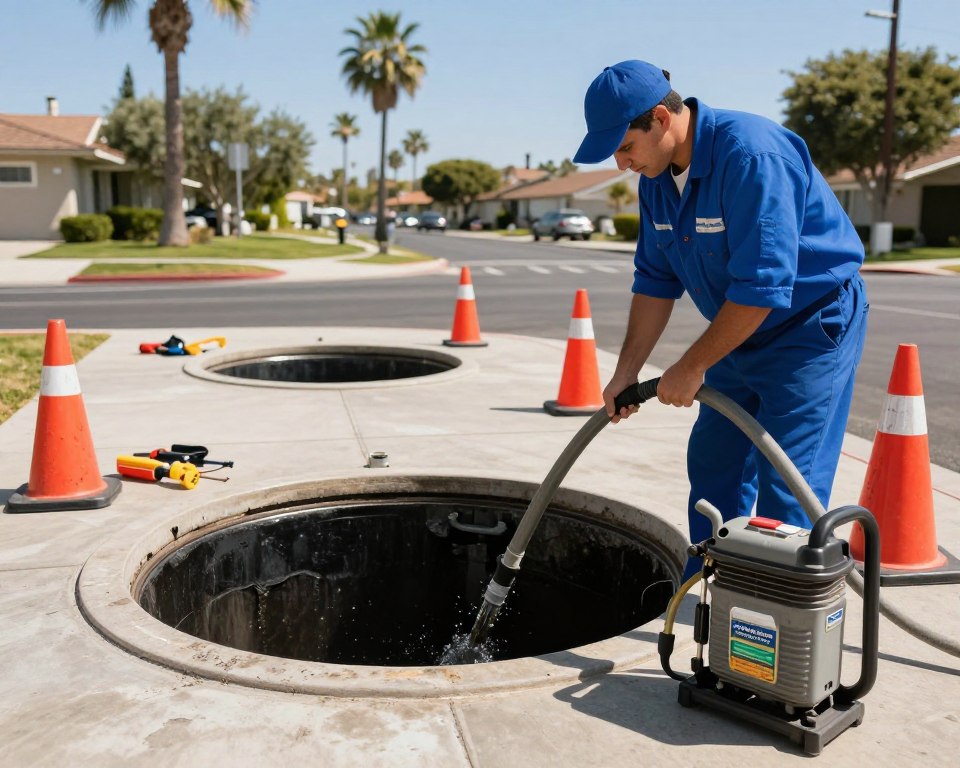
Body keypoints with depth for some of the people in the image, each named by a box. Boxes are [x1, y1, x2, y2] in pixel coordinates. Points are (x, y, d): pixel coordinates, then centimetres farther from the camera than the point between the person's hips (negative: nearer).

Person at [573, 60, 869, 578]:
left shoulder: (753, 154, -29)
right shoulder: (656, 174, -2)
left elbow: (762, 288, -31)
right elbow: (656, 280, 4)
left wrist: (692, 367, -23)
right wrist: (626, 373, -1)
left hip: (812, 326, -8)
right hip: (741, 331, 9)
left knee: (787, 487, -7)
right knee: (713, 463, 13)